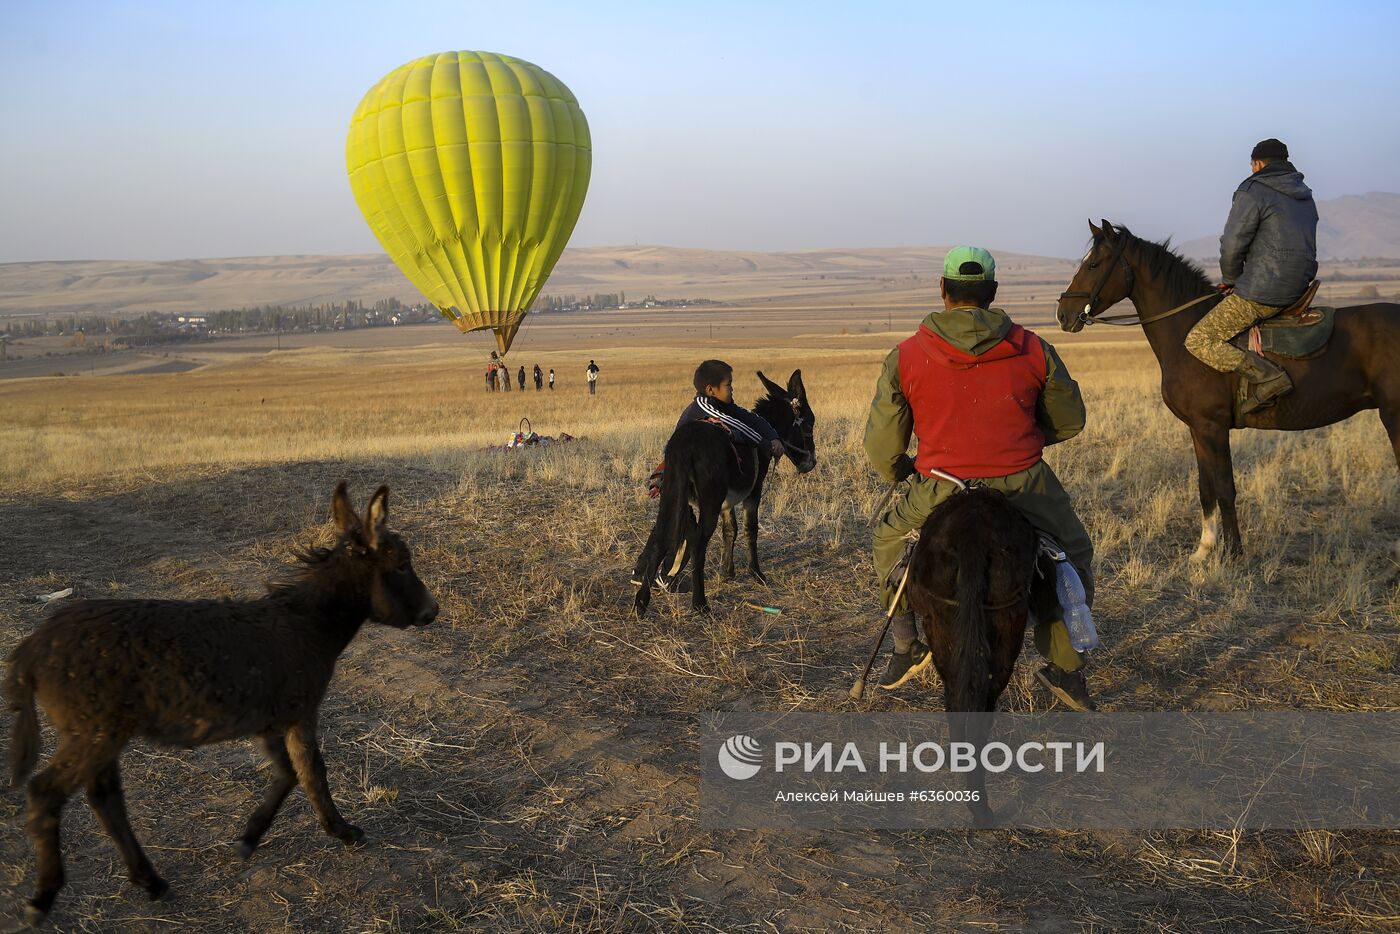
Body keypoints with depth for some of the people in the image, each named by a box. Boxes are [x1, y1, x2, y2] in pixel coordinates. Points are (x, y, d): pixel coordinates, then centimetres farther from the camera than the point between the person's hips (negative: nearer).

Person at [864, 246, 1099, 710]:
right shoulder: (1034, 350, 1)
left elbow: (881, 446, 1)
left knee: (889, 536, 30)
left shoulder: (905, 357, -2)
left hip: (940, 491, 0)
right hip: (1024, 486, 0)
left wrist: (899, 473, 22)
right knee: (1074, 554, 27)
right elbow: (1070, 421, 13)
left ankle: (906, 647, 28)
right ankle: (1065, 667, 27)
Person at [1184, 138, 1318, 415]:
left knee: (1198, 341, -6)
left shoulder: (1252, 192, -8)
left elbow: (1232, 245, -14)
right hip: (1299, 288, 9)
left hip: (1261, 293, -9)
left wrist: (1230, 279, 6)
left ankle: (1267, 376, -20)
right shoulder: (1306, 198, 19)